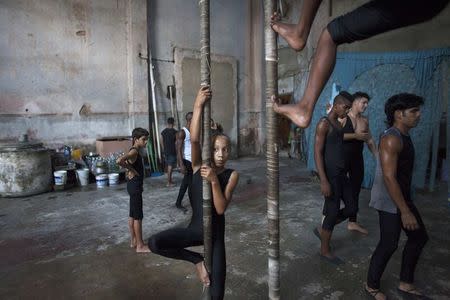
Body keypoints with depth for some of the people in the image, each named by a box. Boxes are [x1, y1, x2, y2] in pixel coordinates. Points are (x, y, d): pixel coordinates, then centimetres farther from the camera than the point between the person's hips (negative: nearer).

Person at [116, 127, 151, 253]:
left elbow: (129, 164, 23)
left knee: (132, 216, 16)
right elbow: (119, 161, -36)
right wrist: (132, 170, -22)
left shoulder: (134, 151, 11)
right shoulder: (134, 151, -19)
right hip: (135, 186, -10)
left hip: (134, 185, 10)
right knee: (138, 217, -1)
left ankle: (134, 241, 27)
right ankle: (140, 246, 8)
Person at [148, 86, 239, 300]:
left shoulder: (231, 175, -9)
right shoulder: (198, 166, -7)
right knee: (154, 243, -23)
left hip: (215, 234, -1)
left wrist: (214, 180, -31)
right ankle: (197, 260, 1)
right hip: (194, 229, 1)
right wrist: (198, 106, -37)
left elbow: (221, 209, -19)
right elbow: (194, 140, -26)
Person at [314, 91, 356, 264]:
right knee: (333, 213, 0)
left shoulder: (338, 124, 14)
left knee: (351, 208, 13)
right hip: (330, 175, -9)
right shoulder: (324, 124, -14)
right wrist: (324, 181, -23)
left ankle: (322, 230, 30)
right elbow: (318, 153, -19)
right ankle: (325, 251, 18)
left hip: (341, 174, 9)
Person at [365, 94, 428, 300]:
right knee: (389, 244, -1)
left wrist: (407, 205, 24)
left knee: (419, 237, 17)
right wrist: (405, 211, -26)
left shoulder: (404, 136, 10)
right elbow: (389, 177, -27)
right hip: (390, 202, -10)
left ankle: (406, 283, 30)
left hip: (403, 197, 10)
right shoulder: (392, 138, -21)